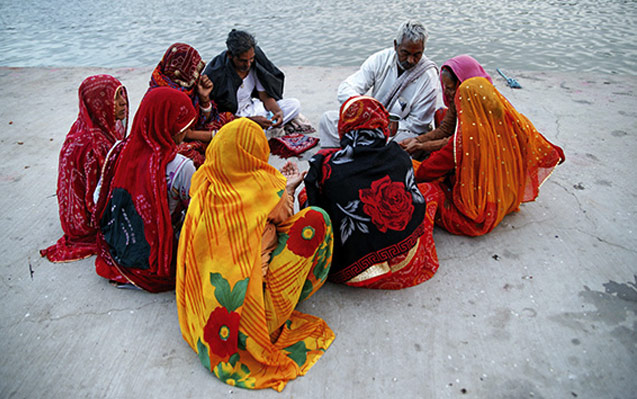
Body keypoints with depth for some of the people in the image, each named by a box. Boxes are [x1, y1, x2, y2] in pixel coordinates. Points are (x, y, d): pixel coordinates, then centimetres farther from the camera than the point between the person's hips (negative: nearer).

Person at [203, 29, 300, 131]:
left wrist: (278, 111, -22)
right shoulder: (217, 74, -25)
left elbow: (265, 96, -2)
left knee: (294, 104, -4)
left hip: (252, 109, 6)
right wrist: (251, 120, -30)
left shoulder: (256, 62, -10)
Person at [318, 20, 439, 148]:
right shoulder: (380, 59, -5)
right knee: (328, 118, -13)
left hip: (402, 131, -3)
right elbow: (346, 89, -10)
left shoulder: (428, 76, -13)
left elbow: (418, 125, -11)